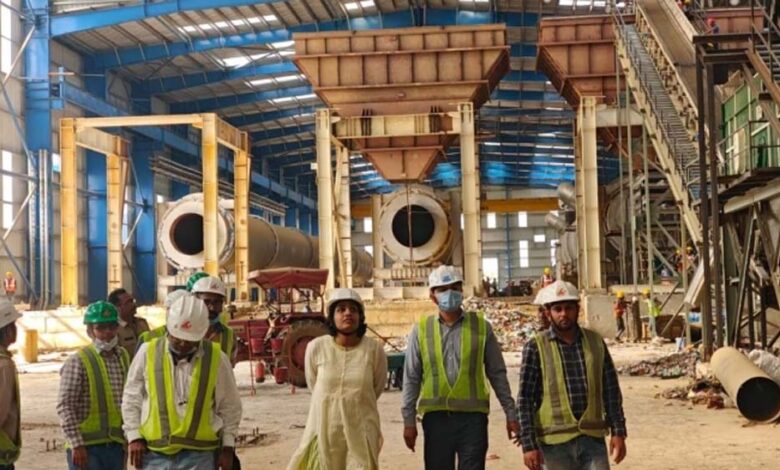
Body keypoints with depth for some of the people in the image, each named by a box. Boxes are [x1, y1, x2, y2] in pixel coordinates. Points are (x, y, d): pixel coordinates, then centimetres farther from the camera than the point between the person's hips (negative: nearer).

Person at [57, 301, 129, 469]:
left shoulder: (123, 356, 10)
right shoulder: (78, 362, -11)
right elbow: (65, 407, -13)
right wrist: (76, 444, -17)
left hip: (116, 445, 6)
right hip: (87, 447, -6)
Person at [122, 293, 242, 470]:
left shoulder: (216, 358, -1)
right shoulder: (148, 352, -1)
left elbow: (230, 407, 8)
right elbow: (131, 399, 8)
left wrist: (227, 447, 6)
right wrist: (134, 436, 2)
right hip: (155, 454, 1)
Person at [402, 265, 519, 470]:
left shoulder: (481, 326, 3)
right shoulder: (421, 330, 3)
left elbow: (497, 374, 6)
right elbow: (411, 378, 5)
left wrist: (510, 413, 4)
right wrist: (409, 420, 2)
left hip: (473, 416, -1)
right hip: (436, 417, 1)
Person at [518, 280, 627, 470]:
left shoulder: (595, 342, 6)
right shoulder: (536, 347, -4)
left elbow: (611, 391, 10)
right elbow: (525, 400, -5)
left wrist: (618, 431, 3)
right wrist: (528, 445, -9)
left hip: (593, 439, 3)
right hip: (555, 442, -2)